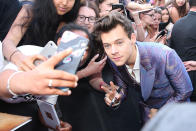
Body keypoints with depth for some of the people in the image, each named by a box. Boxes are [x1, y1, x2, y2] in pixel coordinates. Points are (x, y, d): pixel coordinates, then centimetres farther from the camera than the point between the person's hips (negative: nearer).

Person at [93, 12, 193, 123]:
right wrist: (117, 98, -27)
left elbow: (185, 91, -23)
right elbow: (123, 86, -4)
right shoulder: (114, 60, -22)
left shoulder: (165, 56, -37)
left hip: (172, 104, -3)